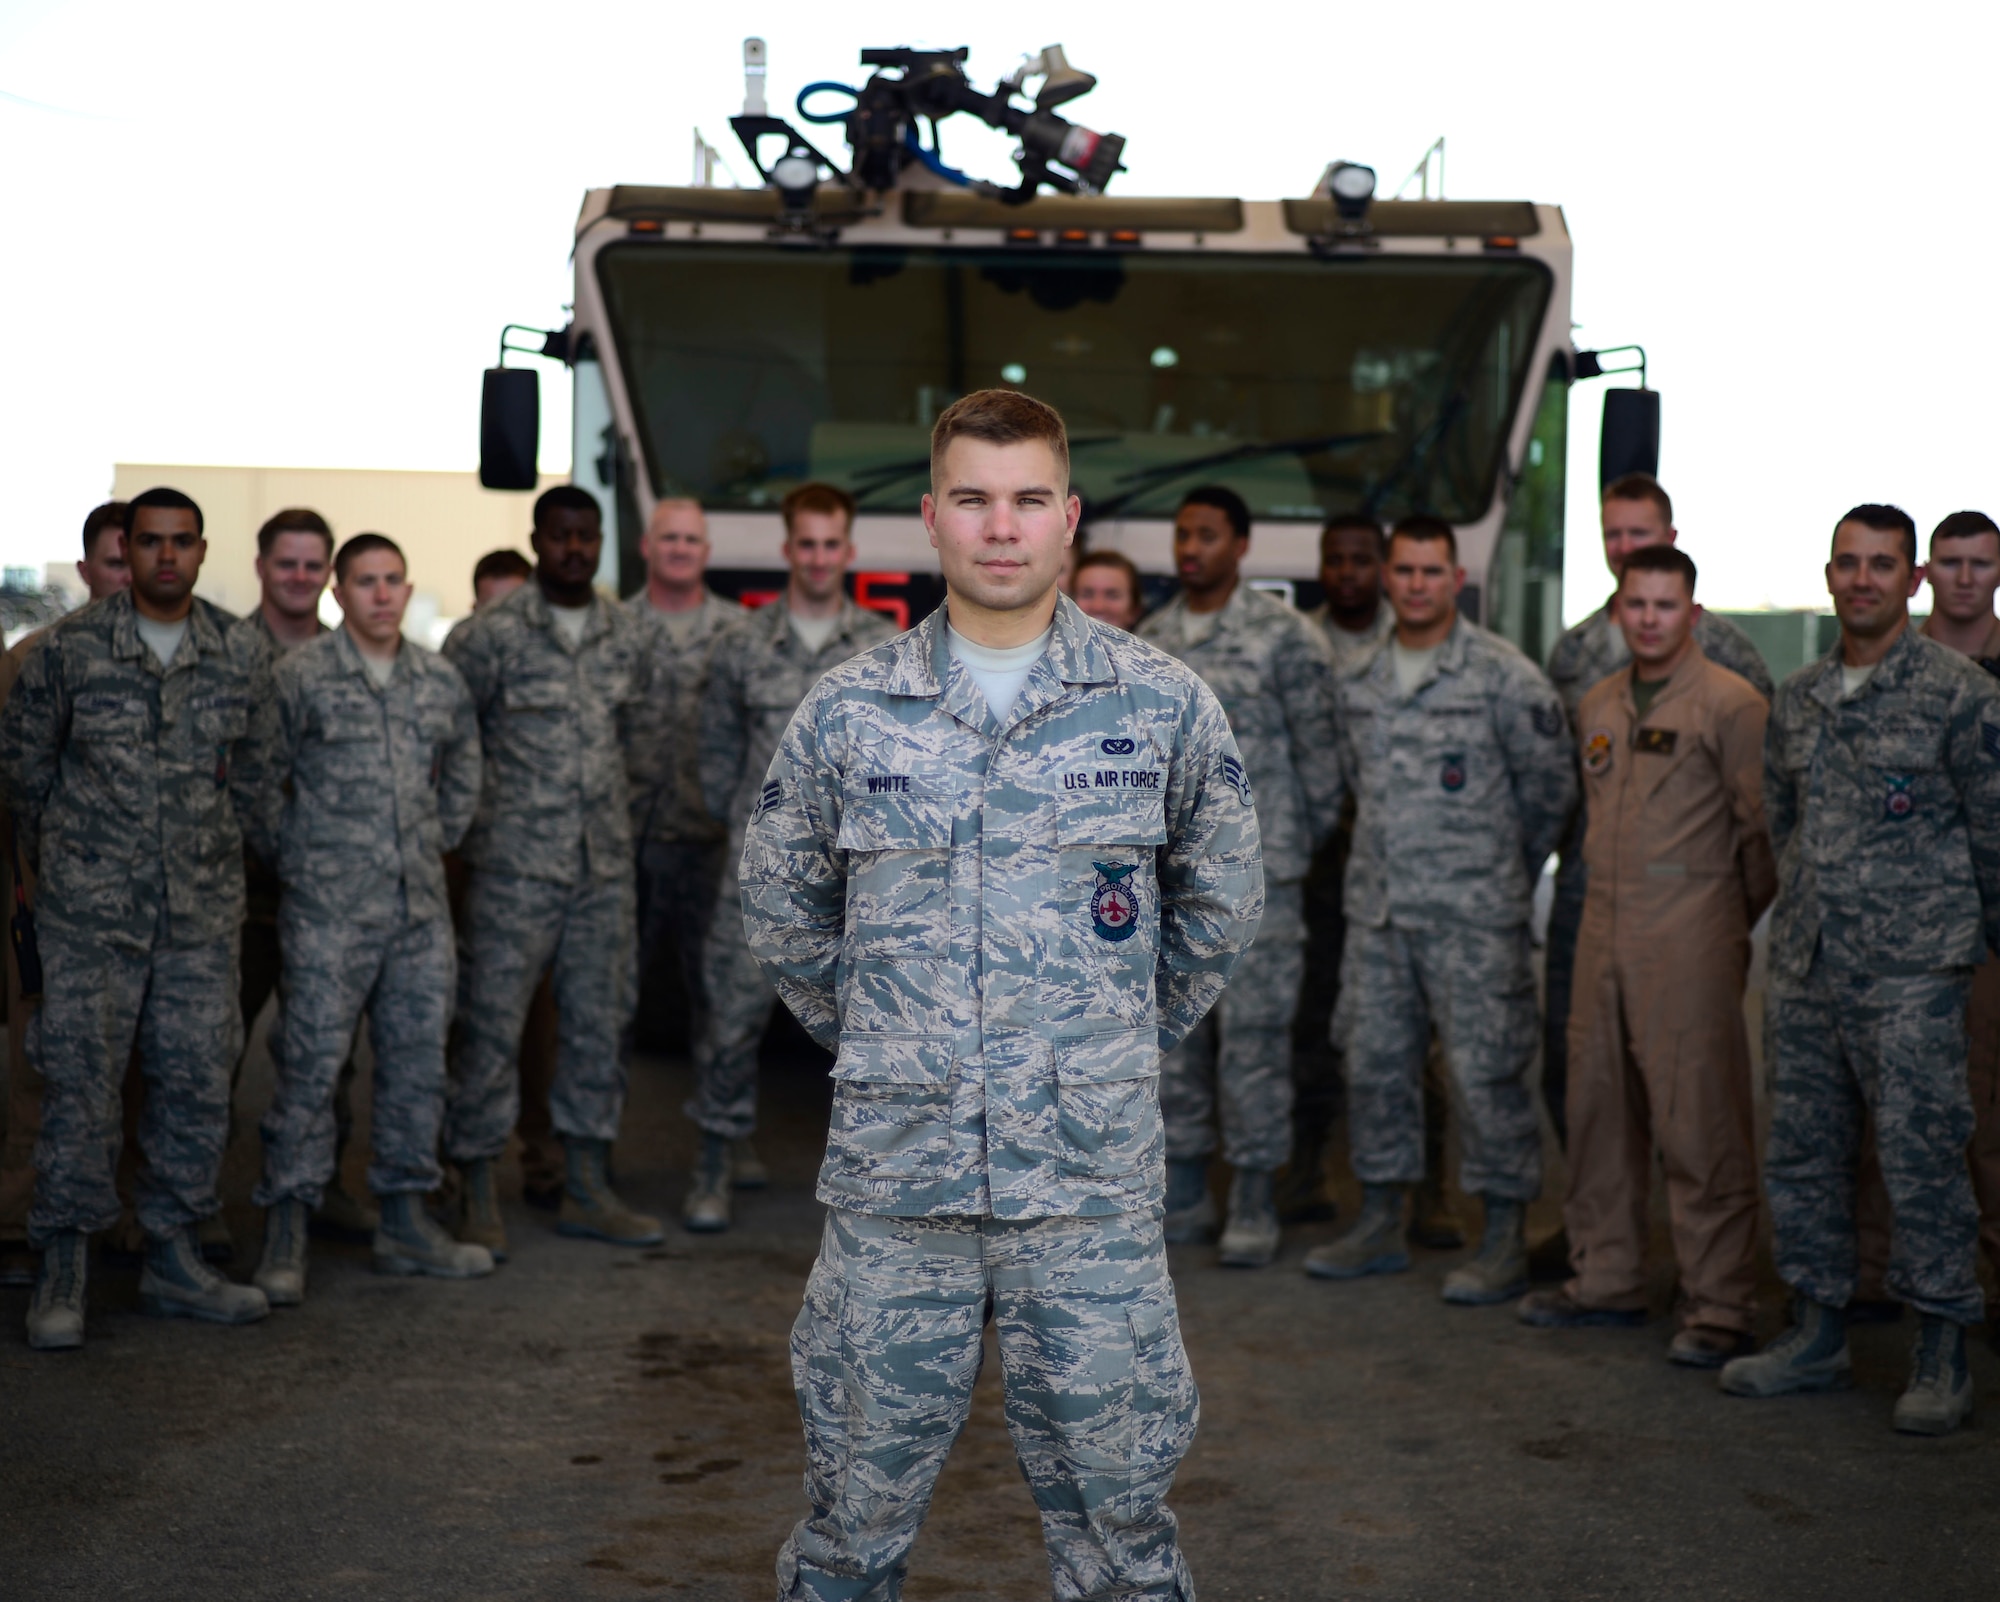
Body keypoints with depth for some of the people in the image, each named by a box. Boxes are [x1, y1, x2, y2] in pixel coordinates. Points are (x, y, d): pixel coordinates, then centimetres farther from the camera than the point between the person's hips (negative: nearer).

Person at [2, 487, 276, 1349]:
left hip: (204, 912, 3)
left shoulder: (243, 654, 4)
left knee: (197, 1082, 6)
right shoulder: (71, 647, -4)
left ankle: (174, 1258, 17)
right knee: (80, 1083, -3)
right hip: (89, 912, -3)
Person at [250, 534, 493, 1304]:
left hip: (421, 909, 5)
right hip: (329, 913, -5)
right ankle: (285, 1238, 2)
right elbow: (261, 779, -1)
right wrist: (294, 857, 2)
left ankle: (405, 1223, 21)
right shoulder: (299, 676, -5)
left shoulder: (443, 682, 10)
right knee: (310, 1067, -4)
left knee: (418, 1062, 9)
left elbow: (463, 775, 23)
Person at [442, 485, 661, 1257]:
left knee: (600, 1024, 10)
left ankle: (586, 1190, 20)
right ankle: (478, 1200, 6)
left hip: (605, 866, 5)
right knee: (490, 1027, -3)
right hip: (514, 866, -5)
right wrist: (464, 810, -1)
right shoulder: (490, 633, -7)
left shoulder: (626, 635, 8)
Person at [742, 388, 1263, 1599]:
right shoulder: (848, 714, 2)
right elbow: (781, 909, 15)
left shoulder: (1165, 707, 1)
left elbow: (1223, 905, 14)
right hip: (894, 1172, 1)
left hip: (1093, 1183, -1)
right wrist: (879, 1040, 12)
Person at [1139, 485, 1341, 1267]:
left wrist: (1312, 840, -1)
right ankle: (1183, 1194, 18)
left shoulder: (1285, 636, -5)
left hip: (1255, 867, -5)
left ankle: (1255, 1202, 5)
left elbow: (1318, 748, -2)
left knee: (1253, 1031, -4)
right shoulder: (1150, 639, 11)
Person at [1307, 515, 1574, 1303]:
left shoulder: (1503, 675, -7)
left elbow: (1550, 782, -1)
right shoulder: (1360, 679, 10)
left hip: (1473, 914, -6)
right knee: (1373, 1062, 10)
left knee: (1487, 1071, -4)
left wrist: (1501, 869, 7)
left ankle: (1505, 1240, 5)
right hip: (1378, 909, 6)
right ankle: (1381, 1223, 23)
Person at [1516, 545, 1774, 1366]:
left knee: (1699, 1122, -7)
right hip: (1605, 928, 7)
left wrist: (1738, 921, 2)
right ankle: (1607, 1277, 26)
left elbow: (1760, 827, -4)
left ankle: (1720, 1307, -1)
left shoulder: (1730, 704, -7)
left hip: (1690, 935, -7)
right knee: (1599, 1107, 13)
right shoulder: (1598, 705, 14)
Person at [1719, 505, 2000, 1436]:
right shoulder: (1797, 698, 12)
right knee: (1801, 1151, 10)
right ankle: (1815, 1334, 22)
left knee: (1922, 1157, -5)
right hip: (1803, 967, 6)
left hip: (1910, 973, -6)